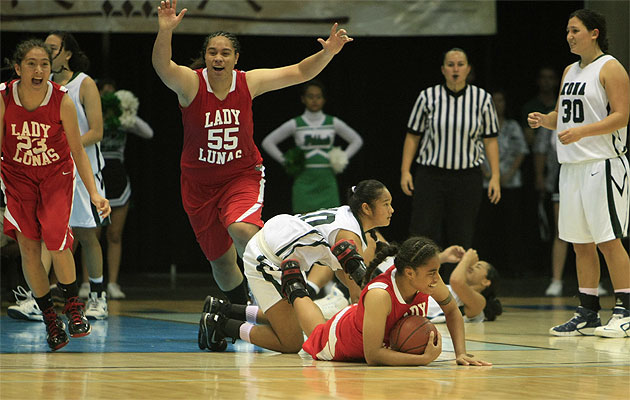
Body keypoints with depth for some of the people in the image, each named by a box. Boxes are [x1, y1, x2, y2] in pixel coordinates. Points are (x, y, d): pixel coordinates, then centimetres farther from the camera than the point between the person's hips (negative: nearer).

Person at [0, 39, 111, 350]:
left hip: (56, 175, -1)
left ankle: (73, 306, 5)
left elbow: (78, 151, -10)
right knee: (28, 246, -4)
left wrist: (94, 193, -16)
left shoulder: (62, 101, -20)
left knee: (56, 240, -18)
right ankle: (49, 317, 11)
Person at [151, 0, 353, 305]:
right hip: (200, 182, 1)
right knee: (221, 261, 12)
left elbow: (299, 73, -5)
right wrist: (165, 31, -55)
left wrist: (328, 53, -23)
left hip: (242, 174, -1)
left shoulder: (248, 82, -9)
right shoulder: (191, 83, -16)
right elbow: (162, 67, -37)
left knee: (242, 230, -32)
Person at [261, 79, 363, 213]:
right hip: (304, 183, -1)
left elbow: (357, 140, 18)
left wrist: (342, 159, 6)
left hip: (327, 183, 1)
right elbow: (268, 142, 7)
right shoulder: (295, 124, 2)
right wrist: (285, 161, -1)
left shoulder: (333, 123, 7)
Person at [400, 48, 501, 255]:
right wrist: (405, 170, 0)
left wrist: (495, 176, -1)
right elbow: (413, 136, 6)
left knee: (462, 239, 2)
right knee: (424, 236, -8)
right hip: (430, 174, -1)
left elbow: (490, 140, 5)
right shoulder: (428, 96, 1)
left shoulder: (482, 98, 3)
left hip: (467, 176, 1)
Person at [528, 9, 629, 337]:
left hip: (603, 164, -8)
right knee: (581, 243, 8)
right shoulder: (570, 72, 18)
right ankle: (587, 314, 13)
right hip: (572, 164, 8)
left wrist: (580, 131, -25)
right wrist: (544, 120, 2)